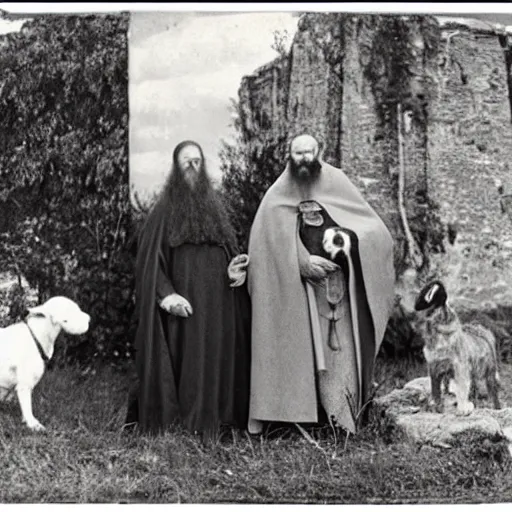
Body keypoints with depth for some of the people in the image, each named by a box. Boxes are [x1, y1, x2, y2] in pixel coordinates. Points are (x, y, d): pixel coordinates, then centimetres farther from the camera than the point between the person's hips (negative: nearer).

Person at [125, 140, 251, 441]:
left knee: (216, 358, 3)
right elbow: (150, 257, -3)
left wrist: (236, 269, -5)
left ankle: (212, 421, 9)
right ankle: (179, 421, 3)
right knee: (184, 358, -4)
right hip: (184, 302, -4)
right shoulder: (165, 209, 3)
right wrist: (167, 295, -14)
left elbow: (231, 250, 17)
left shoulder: (216, 204, 14)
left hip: (218, 304, 4)